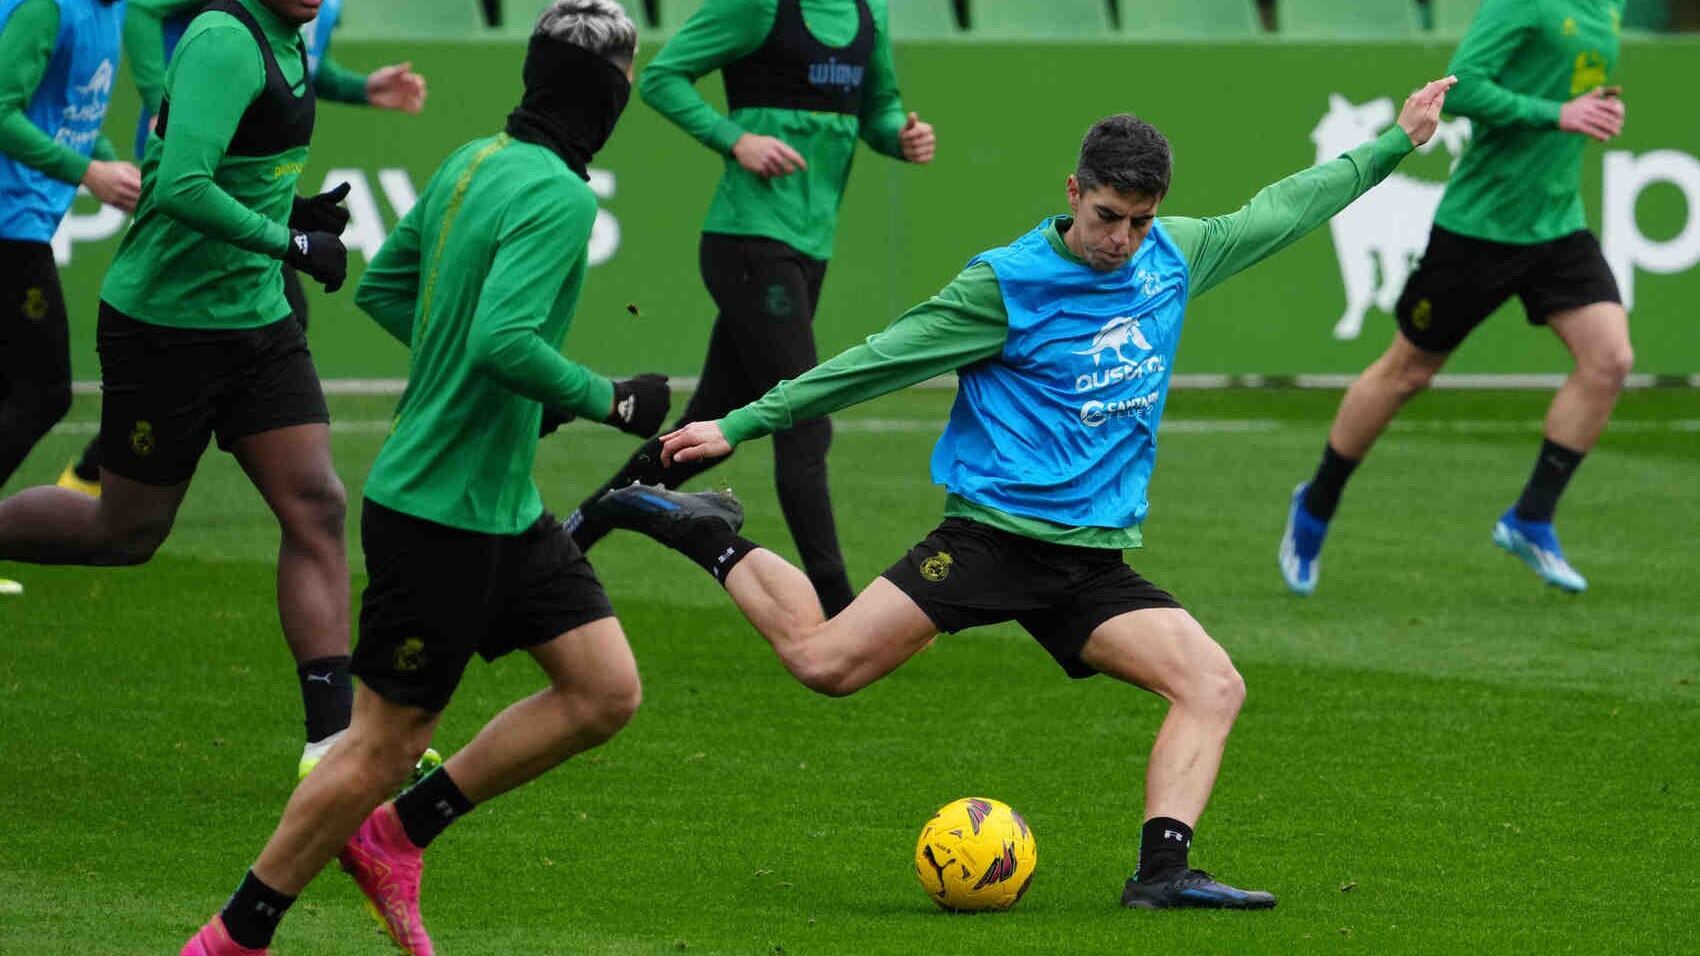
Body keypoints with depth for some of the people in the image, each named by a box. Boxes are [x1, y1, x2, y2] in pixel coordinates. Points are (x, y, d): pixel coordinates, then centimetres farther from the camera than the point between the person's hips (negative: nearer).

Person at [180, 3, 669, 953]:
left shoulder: (476, 163, 7)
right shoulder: (558, 197, -20)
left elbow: (383, 287, 17)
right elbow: (504, 342, -31)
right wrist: (608, 400, -18)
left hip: (503, 510, 9)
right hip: (442, 511, -9)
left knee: (606, 693, 7)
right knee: (387, 741, 0)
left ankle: (398, 835, 17)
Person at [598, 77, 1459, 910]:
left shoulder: (1174, 257, 9)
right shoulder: (1006, 285, -8)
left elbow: (1276, 214, 23)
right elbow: (883, 360, -4)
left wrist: (1395, 145, 27)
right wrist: (742, 425, -4)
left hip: (1095, 555, 5)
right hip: (995, 527, -5)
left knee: (1214, 687, -14)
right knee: (824, 660, -16)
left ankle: (1161, 869, -20)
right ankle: (710, 540, 7)